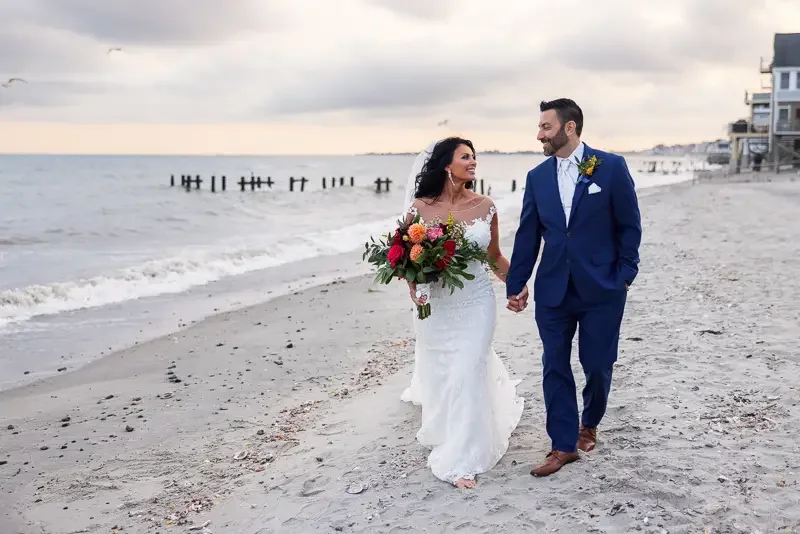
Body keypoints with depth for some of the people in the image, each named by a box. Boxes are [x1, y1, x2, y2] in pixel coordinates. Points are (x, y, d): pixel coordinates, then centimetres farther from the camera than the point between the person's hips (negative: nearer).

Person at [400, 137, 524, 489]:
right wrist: (412, 283, -16)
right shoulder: (420, 208, -7)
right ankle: (441, 430, 47)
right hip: (436, 304, 0)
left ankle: (461, 458, 7)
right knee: (438, 373, 14)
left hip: (476, 303, 0)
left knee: (467, 374, -5)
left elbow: (494, 256, 8)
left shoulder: (484, 206, -2)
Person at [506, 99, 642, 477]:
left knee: (597, 365, 6)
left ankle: (589, 424, 35)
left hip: (601, 289, -3)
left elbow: (629, 225, -2)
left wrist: (625, 275, -5)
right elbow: (527, 234, 7)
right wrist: (515, 284, 5)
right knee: (555, 368, 3)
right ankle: (563, 445, 15)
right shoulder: (538, 176, 5)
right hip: (552, 290, 3)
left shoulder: (611, 167, -5)